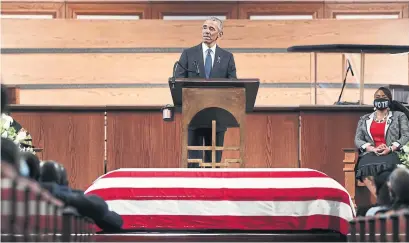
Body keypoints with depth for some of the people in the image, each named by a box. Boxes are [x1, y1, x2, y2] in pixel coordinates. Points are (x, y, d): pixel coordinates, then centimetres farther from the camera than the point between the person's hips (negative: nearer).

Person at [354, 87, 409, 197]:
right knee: (366, 169, -36)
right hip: (370, 153, 2)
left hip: (391, 154, -2)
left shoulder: (399, 116, 16)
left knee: (385, 167, -40)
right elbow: (358, 140, 13)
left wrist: (390, 149, -12)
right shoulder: (364, 119, 23)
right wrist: (373, 149, -8)